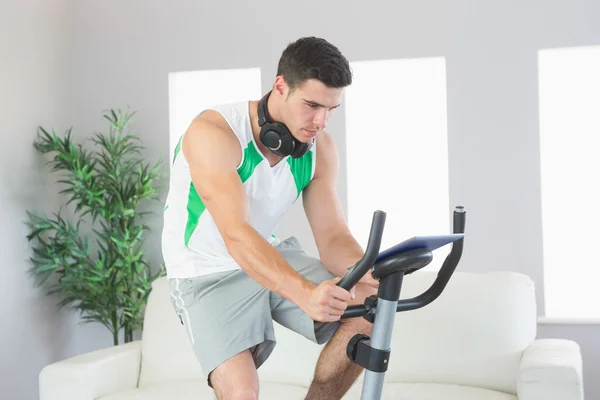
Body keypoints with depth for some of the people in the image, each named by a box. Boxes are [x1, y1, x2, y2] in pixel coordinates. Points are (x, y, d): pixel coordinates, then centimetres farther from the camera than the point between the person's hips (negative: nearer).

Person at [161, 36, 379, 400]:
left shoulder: (320, 147, -8)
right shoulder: (214, 133, -27)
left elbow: (333, 237, -12)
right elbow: (236, 236, -38)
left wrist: (368, 273, -36)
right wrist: (305, 293, -54)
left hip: (273, 257, 5)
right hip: (209, 272, -5)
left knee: (367, 314, -17)